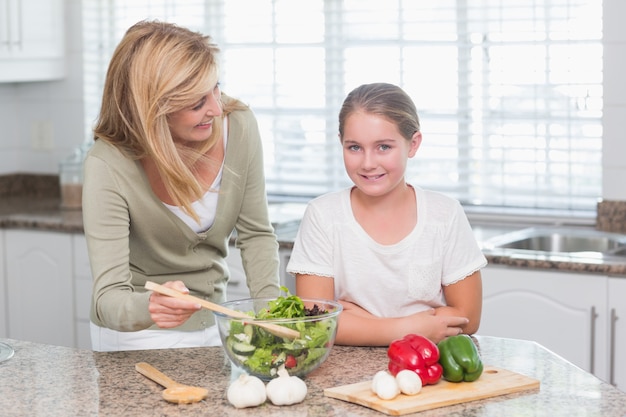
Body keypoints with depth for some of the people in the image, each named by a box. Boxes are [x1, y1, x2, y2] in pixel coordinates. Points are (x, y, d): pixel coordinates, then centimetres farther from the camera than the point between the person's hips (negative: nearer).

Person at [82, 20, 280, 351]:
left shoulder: (238, 126, -13)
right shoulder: (108, 166, -24)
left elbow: (255, 234, 0)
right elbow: (109, 299, -27)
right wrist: (149, 308, -48)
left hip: (213, 324, 3)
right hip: (138, 338, -3)